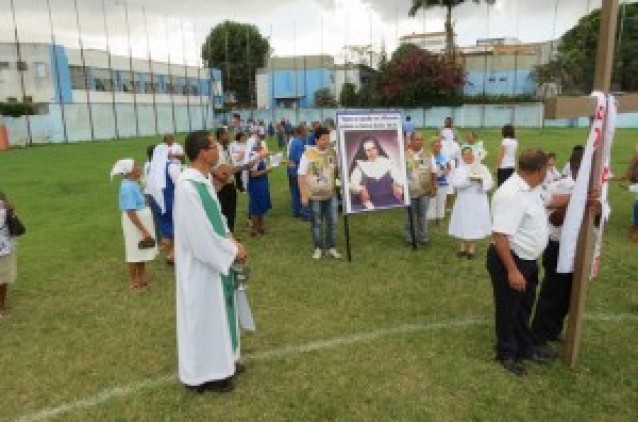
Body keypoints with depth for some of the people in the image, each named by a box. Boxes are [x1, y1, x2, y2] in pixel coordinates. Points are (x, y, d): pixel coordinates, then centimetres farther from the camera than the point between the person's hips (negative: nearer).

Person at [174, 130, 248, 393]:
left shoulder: (203, 179, 4)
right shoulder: (187, 186, -25)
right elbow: (200, 233, -26)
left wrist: (232, 241, 1)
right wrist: (232, 251, -15)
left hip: (214, 258, 10)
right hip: (200, 263, -9)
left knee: (216, 311, 20)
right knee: (203, 316, 5)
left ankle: (219, 361, 38)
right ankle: (203, 374, 24)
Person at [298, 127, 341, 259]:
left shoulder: (332, 152, 0)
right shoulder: (308, 154, -12)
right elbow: (301, 176, -10)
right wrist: (303, 195, -13)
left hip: (330, 194, 4)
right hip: (314, 196, -3)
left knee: (333, 222, 8)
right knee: (316, 224, 9)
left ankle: (331, 247, 24)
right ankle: (318, 248, 25)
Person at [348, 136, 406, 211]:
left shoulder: (387, 162, 10)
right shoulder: (360, 166, 7)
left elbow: (400, 177, 0)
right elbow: (353, 184, -6)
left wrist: (399, 186, -22)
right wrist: (361, 190, -27)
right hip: (369, 204, -1)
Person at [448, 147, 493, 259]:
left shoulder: (482, 168, 3)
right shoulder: (459, 169, 1)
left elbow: (490, 183, -4)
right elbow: (455, 183, -15)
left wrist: (481, 180, -24)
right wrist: (469, 179, -25)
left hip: (478, 202, 0)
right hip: (464, 201, 0)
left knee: (475, 224, 4)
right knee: (463, 224, 6)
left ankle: (472, 248, 17)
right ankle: (463, 247, 20)